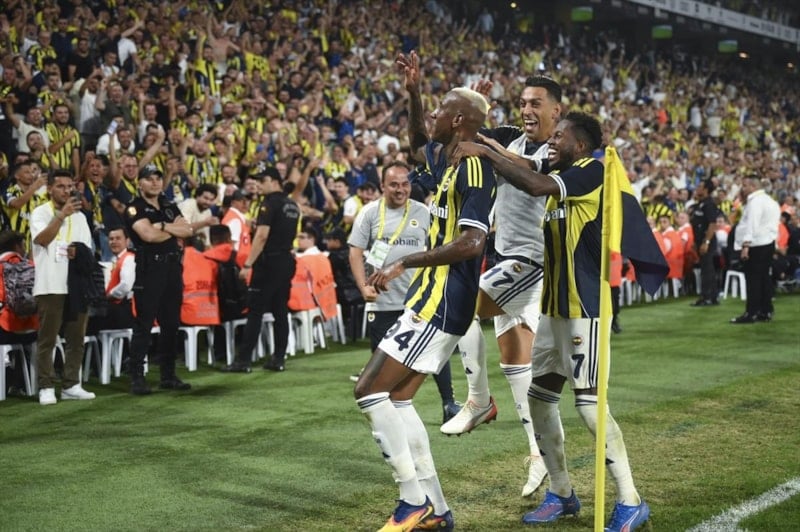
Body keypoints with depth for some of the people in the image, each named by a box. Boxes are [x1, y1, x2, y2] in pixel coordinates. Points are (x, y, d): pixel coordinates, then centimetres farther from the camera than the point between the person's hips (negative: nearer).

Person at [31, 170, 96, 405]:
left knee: (76, 338, 6)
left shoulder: (80, 217, 15)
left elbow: (88, 250, 15)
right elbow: (42, 239, -18)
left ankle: (71, 385, 12)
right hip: (50, 285, -5)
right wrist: (61, 215, -25)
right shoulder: (40, 213, 0)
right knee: (47, 339, -3)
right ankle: (46, 387, -1)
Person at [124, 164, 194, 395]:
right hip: (149, 269, -7)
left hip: (173, 268, 7)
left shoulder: (170, 207, 17)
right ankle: (137, 378, -5)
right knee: (143, 325, -7)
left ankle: (168, 375, 16)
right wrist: (175, 231, -2)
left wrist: (163, 226, -10)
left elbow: (187, 230, 4)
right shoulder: (134, 208, -3)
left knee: (171, 324, 9)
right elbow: (148, 234, -17)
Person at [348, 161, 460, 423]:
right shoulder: (369, 213, 0)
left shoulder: (423, 213, 4)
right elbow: (356, 252, -1)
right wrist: (364, 287, -13)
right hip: (382, 301, 0)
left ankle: (449, 404, 11)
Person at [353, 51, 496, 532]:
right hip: (437, 299, 10)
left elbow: (470, 243, -27)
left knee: (372, 390, -9)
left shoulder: (473, 168, -16)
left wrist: (403, 265, -21)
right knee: (398, 398, 12)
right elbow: (418, 142, 35)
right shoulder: (449, 161, 12)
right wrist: (413, 91, 20)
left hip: (442, 302, -10)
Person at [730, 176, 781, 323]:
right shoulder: (768, 200, 18)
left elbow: (752, 224, -23)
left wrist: (746, 245, -27)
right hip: (768, 243, 10)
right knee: (764, 278, 11)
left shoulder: (755, 201, -15)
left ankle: (751, 313, -7)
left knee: (753, 279, -7)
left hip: (756, 244, -10)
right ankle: (766, 311, 14)